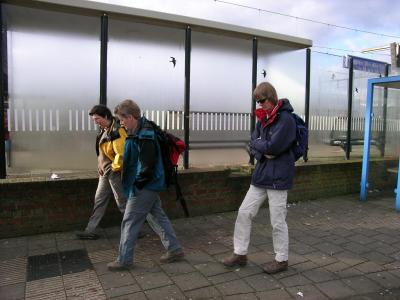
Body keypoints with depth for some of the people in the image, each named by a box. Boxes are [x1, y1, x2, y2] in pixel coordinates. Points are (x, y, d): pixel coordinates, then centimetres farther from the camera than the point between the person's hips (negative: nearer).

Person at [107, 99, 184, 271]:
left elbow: (147, 165, -25)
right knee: (159, 216, 15)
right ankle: (175, 250, 26)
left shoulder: (144, 136, -23)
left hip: (144, 186, -10)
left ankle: (124, 260, 15)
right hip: (149, 185, 10)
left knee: (130, 222, 1)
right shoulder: (139, 131, 9)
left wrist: (137, 184, -15)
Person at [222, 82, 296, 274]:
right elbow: (253, 144, 8)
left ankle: (281, 260, 25)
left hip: (278, 177, -8)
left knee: (277, 221, 5)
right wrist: (262, 152, -12)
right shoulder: (263, 118, 11)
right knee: (244, 212, 9)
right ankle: (240, 253, 23)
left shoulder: (285, 119, -14)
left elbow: (273, 146, -23)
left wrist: (257, 144, -6)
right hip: (261, 175, 8)